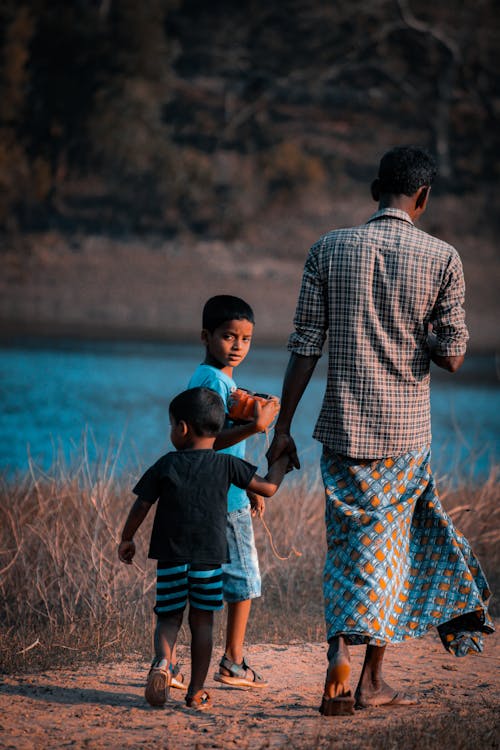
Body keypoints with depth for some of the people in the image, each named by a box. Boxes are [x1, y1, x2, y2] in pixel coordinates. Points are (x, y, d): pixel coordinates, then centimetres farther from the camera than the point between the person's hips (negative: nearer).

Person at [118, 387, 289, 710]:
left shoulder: (166, 465, -1)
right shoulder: (226, 465, -1)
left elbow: (141, 506, 2)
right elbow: (268, 487, 1)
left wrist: (127, 540, 16)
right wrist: (281, 461, 19)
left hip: (171, 558, 0)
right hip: (211, 558, 0)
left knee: (168, 618, 11)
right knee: (202, 622, 9)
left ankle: (162, 660, -19)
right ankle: (196, 691, 8)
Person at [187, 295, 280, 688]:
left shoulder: (223, 379, 18)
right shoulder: (212, 379, -15)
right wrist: (256, 426, -32)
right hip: (225, 498, -10)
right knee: (245, 580, -1)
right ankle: (233, 663, 6)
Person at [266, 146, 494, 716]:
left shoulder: (329, 249, -1)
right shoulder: (441, 258, -5)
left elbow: (305, 347, -1)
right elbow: (452, 357, -6)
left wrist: (283, 427, 4)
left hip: (344, 428, 1)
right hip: (406, 433, -1)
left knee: (349, 546, 10)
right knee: (383, 550, 11)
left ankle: (341, 657, -8)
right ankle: (372, 678, 14)